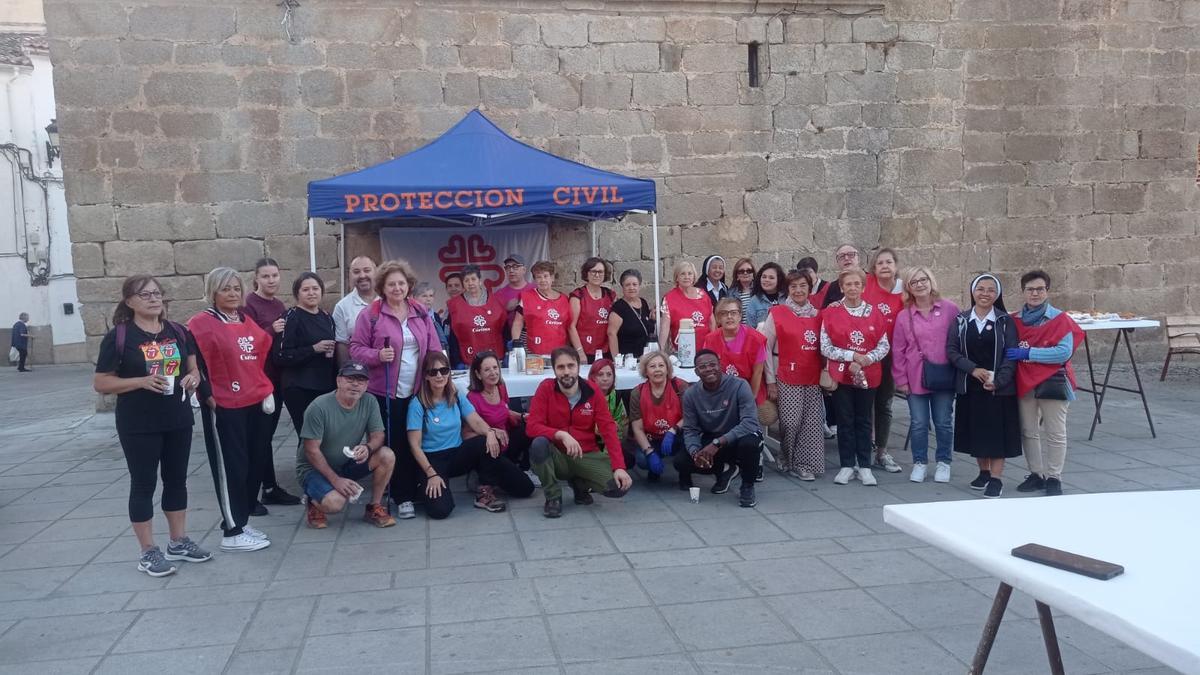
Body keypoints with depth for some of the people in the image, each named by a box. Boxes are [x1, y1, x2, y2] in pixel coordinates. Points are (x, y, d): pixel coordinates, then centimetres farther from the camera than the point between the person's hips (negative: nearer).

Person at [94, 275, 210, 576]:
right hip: (139, 425, -5)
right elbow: (100, 383, -9)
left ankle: (178, 542, 27)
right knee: (143, 484, 3)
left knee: (177, 479, 13)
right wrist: (142, 382, -22)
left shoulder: (178, 332, 5)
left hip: (178, 420, 5)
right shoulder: (118, 337, -9)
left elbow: (193, 368, 15)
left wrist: (193, 378, -9)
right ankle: (148, 552, 13)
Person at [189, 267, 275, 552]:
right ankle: (232, 533, 6)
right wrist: (208, 397, -12)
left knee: (255, 464, 11)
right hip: (224, 408, -7)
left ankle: (241, 522, 24)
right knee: (230, 468, -2)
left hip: (256, 404, 8)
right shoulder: (201, 324, -8)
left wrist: (267, 391, 15)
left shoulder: (248, 322, 14)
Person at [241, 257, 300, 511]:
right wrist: (271, 331, -27)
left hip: (277, 378, 7)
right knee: (257, 437, -4)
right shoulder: (249, 304, -11)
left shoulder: (280, 305, 12)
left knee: (267, 435, 15)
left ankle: (271, 488, 22)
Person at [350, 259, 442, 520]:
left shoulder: (421, 312, 7)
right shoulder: (370, 314, -5)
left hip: (418, 391, 3)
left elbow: (434, 349, 10)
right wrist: (378, 355, -21)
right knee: (394, 445, 0)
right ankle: (402, 497, 9)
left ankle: (413, 491, 19)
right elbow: (356, 349, -3)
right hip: (386, 392, -3)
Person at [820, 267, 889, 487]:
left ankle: (865, 467, 15)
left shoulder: (873, 312, 2)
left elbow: (884, 345, 2)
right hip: (841, 375, -1)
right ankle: (847, 466, 13)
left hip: (868, 375, 1)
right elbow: (825, 348, -6)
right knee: (845, 421, 5)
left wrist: (866, 359, -15)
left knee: (864, 421, 8)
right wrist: (852, 356, -15)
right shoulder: (831, 312, -2)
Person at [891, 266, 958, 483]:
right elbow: (898, 350, 3)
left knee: (944, 422, 9)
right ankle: (919, 463, 21)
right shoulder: (904, 316, 1)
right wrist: (901, 379, 1)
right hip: (916, 378, 1)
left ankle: (944, 462, 25)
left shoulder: (950, 309, -2)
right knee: (918, 423, 6)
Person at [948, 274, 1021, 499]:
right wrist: (973, 369, -15)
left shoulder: (1005, 321, -2)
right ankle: (984, 472, 26)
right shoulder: (961, 320, 3)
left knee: (997, 429, 0)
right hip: (970, 386, 2)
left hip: (999, 387, -2)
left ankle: (996, 478, 7)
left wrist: (997, 381, -17)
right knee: (975, 429, 10)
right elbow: (951, 350, -2)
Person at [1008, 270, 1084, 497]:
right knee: (1028, 432, 11)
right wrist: (1012, 354, -13)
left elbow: (1064, 352, -17)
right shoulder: (1015, 320, 5)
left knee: (1055, 434, 4)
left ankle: (1054, 478, 13)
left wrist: (1028, 353, -20)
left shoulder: (1060, 319, -7)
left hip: (1052, 382, -4)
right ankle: (1036, 474, 23)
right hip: (1024, 383, 4)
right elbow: (1007, 349, 12)